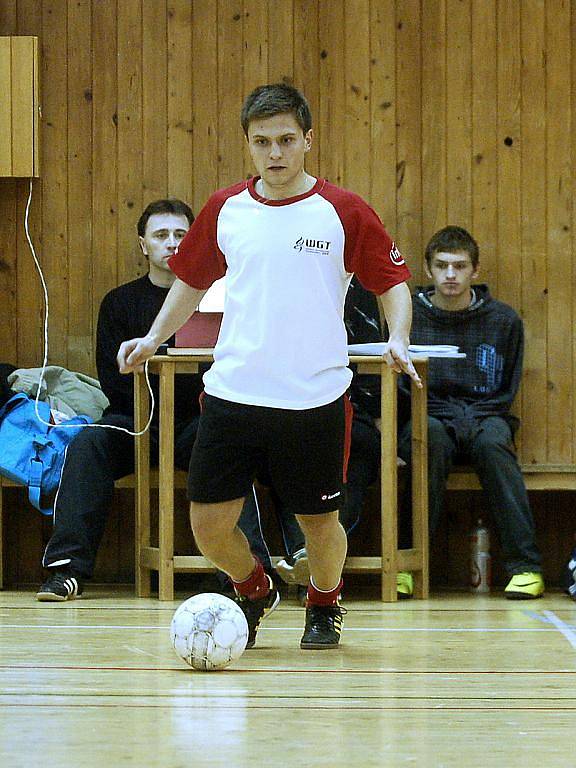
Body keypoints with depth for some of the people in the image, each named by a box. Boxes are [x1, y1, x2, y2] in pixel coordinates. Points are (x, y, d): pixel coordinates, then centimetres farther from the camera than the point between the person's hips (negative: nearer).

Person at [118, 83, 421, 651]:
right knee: (208, 523, -1)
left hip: (315, 400, -2)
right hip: (232, 392, 2)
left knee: (319, 520, 5)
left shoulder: (344, 213, -3)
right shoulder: (224, 210, 6)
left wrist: (397, 338, -13)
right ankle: (253, 591, 30)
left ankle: (324, 604, 36)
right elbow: (192, 280, 21)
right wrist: (154, 337, 10)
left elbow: (392, 281, 4)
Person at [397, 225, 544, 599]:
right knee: (431, 440, -36)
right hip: (430, 417, -1)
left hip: (486, 417, 1)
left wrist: (475, 415, -7)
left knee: (492, 443, -35)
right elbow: (395, 385, 3)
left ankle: (525, 566, -34)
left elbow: (508, 389, 12)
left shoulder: (503, 320, 5)